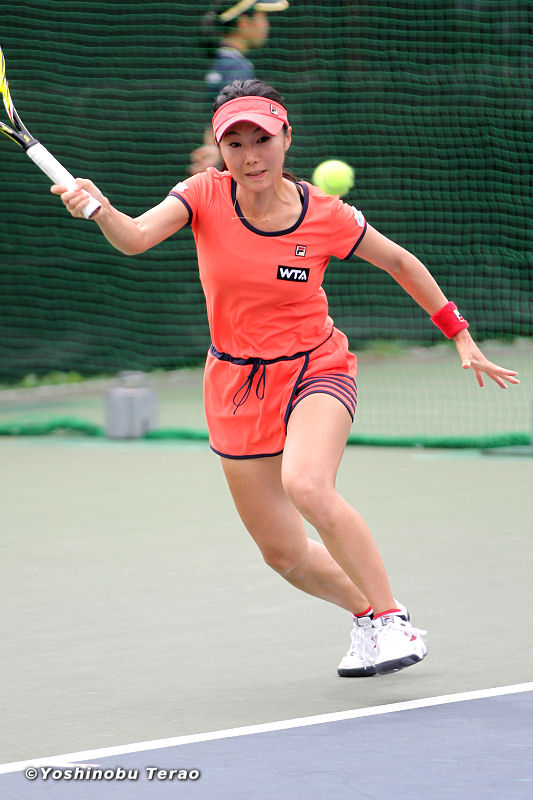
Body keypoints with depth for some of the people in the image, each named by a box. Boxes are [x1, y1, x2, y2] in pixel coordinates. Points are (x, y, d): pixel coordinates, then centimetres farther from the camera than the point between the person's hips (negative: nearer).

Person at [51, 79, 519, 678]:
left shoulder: (323, 215, -12)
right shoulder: (206, 196, -10)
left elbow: (399, 262, 4)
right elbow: (135, 238, -26)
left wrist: (461, 336, 6)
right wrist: (99, 208, -48)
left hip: (315, 371, -3)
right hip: (237, 387, 3)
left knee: (306, 486, -33)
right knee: (285, 554, 7)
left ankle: (392, 620, -18)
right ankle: (366, 612, 36)